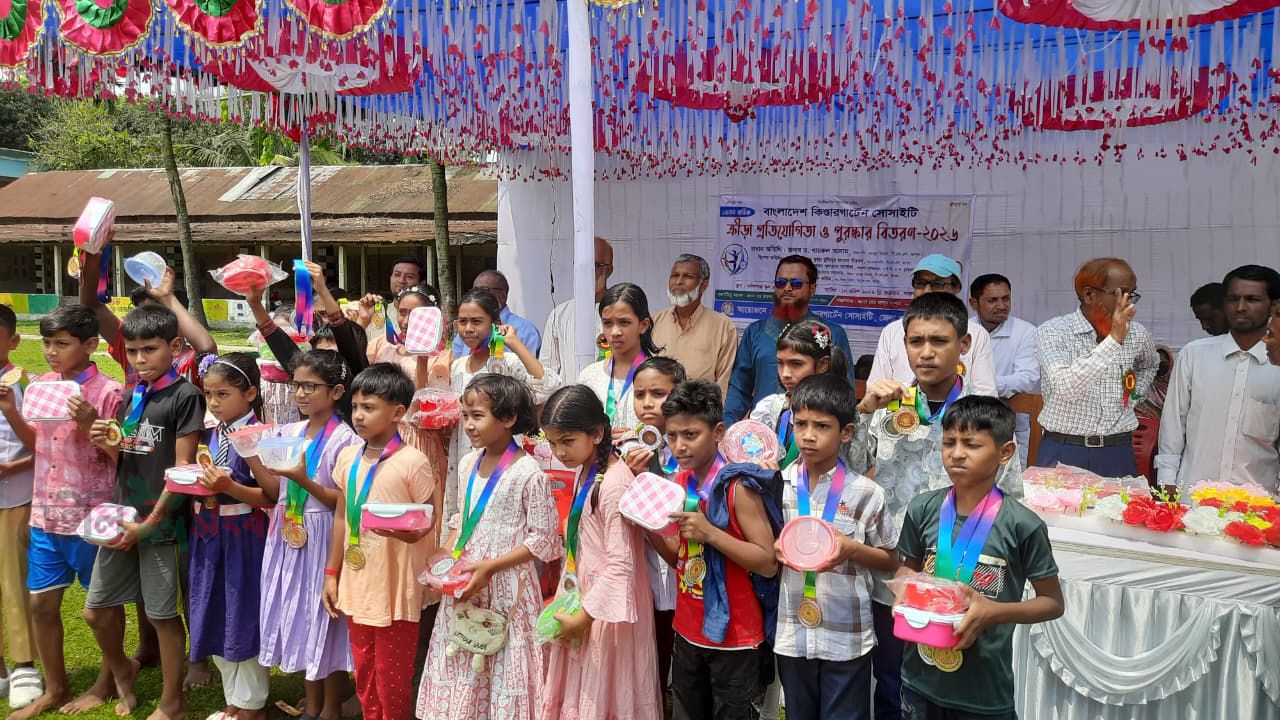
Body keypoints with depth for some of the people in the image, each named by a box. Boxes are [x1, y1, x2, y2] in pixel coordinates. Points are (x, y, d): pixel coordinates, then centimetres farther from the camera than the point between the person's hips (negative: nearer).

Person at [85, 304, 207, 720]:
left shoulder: (185, 395, -10)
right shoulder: (131, 394, 11)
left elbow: (182, 467, -13)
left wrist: (151, 522, -14)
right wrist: (106, 444, -4)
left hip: (159, 522, -7)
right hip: (121, 516, 7)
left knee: (162, 615, 4)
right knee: (97, 610, 13)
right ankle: (121, 671, 40)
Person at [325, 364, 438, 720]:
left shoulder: (412, 462, -15)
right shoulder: (347, 458, 3)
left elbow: (431, 517, -8)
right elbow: (341, 517, 11)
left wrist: (410, 531, -29)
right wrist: (331, 573, 12)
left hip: (396, 584, -6)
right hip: (356, 581, 6)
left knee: (393, 674, 6)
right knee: (364, 671, 17)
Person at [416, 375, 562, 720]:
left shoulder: (527, 472, -15)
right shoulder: (468, 463, 6)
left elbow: (543, 539, -13)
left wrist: (490, 567, -18)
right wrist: (447, 554, 1)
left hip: (505, 585, -6)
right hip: (463, 581, 6)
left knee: (500, 666, 3)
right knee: (461, 664, 13)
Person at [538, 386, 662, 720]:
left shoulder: (614, 484, -23)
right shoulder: (585, 471, 5)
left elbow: (621, 565, -24)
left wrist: (584, 616, -18)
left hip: (604, 608, -9)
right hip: (581, 601, 9)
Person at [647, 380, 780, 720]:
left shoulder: (737, 487, -17)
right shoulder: (679, 482, 3)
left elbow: (768, 564, -20)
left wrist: (709, 532, -27)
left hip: (734, 638, -7)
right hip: (688, 632, 7)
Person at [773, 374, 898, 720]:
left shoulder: (866, 494, -10)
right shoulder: (778, 487, -1)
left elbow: (891, 561, 0)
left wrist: (852, 550, -18)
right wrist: (776, 550, -11)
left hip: (846, 639, -3)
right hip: (793, 635, 3)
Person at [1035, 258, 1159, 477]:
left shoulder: (1137, 334, 5)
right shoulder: (1052, 332, -10)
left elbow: (1150, 366, 30)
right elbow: (1065, 387, -27)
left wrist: (1133, 396, 11)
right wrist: (1113, 339, -28)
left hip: (1118, 453, 4)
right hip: (1063, 452, -4)